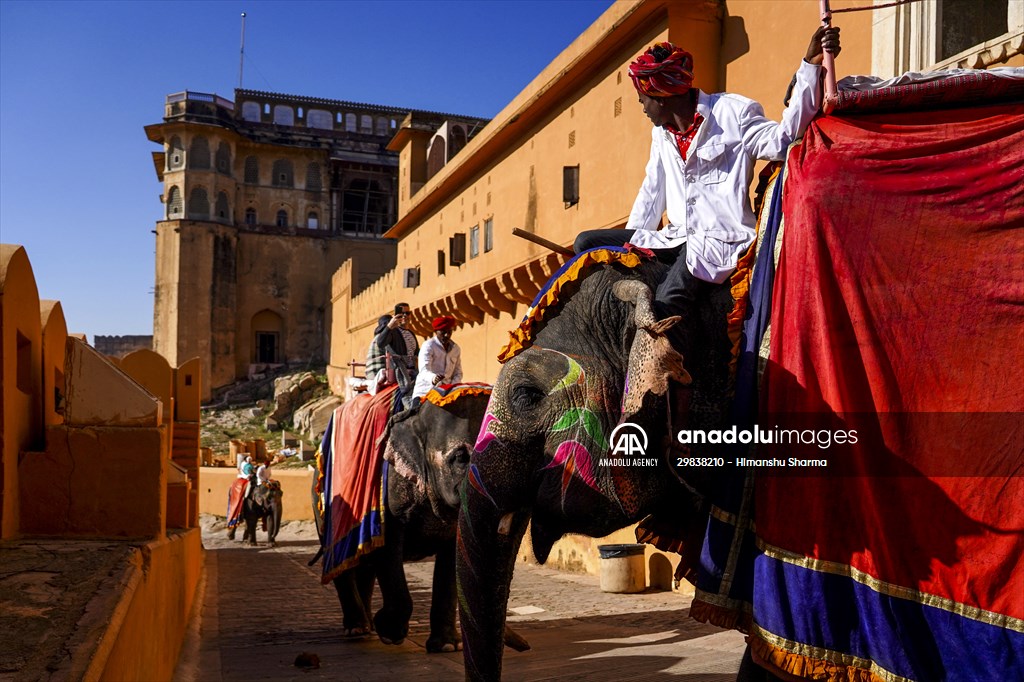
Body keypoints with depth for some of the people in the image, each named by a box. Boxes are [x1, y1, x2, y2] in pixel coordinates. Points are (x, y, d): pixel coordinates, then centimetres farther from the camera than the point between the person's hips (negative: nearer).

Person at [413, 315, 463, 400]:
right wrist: (432, 378, -42)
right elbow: (424, 370, -20)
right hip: (425, 391, -4)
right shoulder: (428, 345, -6)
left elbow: (458, 373, 19)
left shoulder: (456, 348, 13)